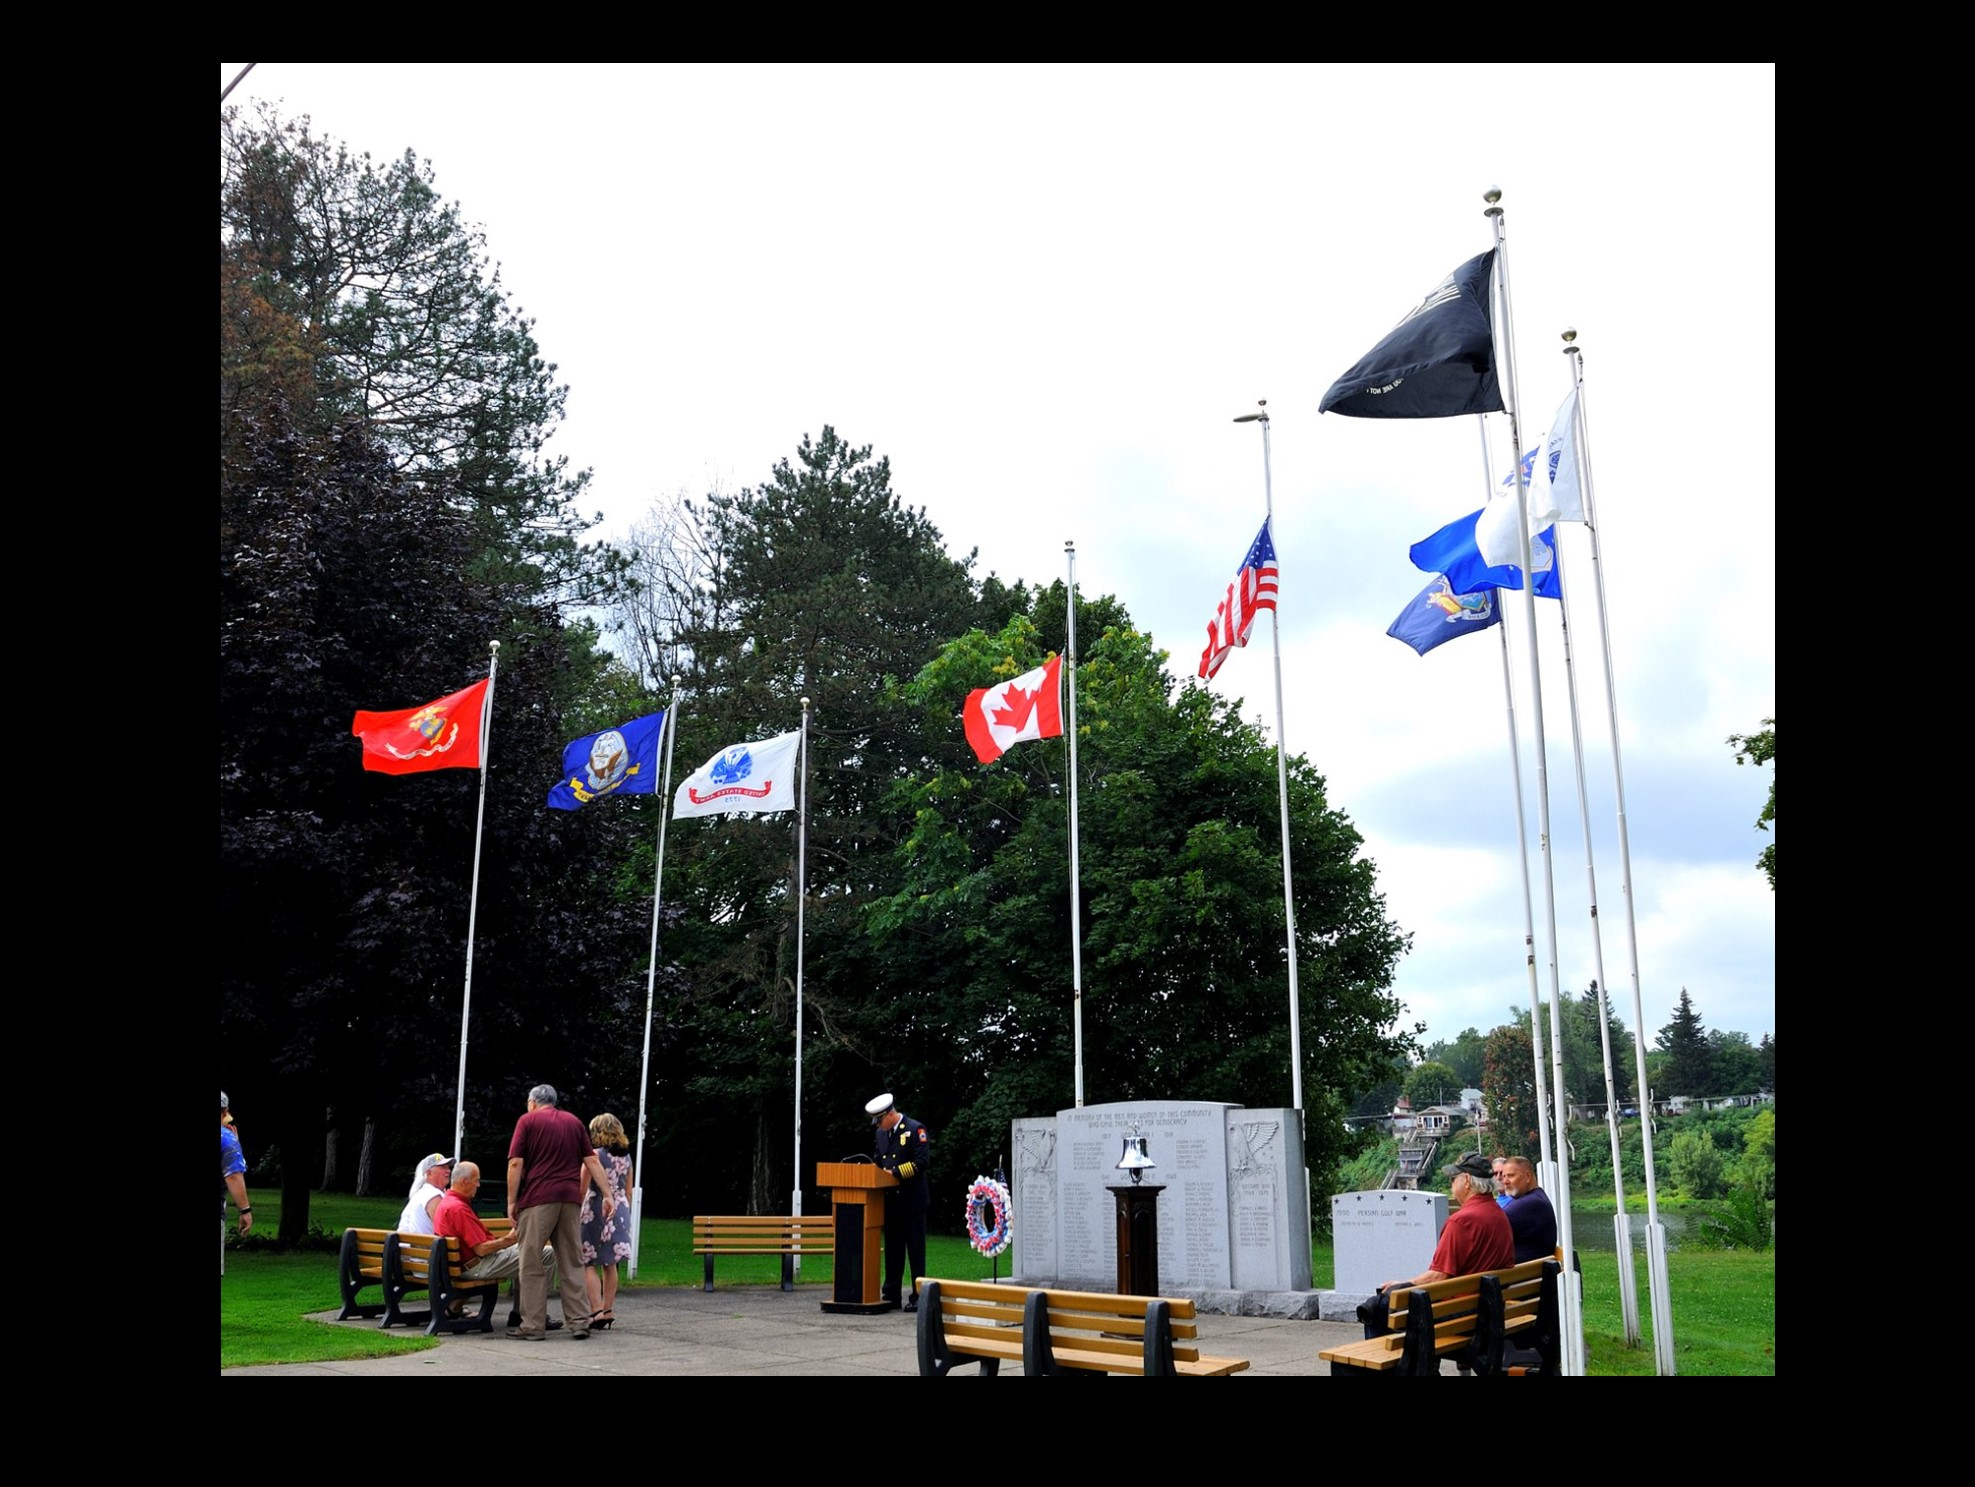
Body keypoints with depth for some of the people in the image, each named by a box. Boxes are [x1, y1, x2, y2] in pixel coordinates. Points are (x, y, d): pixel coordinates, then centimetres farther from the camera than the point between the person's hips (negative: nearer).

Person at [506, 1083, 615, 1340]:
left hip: (538, 1197, -4)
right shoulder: (573, 1122, 17)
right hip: (570, 1197, 4)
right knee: (572, 1263, 8)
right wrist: (608, 1195, 9)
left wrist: (511, 1201, -1)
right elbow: (592, 1160, 11)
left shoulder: (528, 1121, 4)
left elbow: (516, 1163, -5)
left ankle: (533, 1326, 1)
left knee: (532, 1265, 1)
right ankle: (580, 1322, 5)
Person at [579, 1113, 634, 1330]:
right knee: (610, 1264, 12)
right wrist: (625, 1216, 21)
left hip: (595, 1212, -6)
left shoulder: (595, 1155, -10)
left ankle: (597, 1311, -13)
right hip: (619, 1212, 6)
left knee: (589, 1263, -1)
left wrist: (576, 1214, -2)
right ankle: (609, 1311, 15)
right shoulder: (626, 1157, 7)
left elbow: (582, 1189, -10)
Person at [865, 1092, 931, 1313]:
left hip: (912, 1200, -7)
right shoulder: (881, 1134, 14)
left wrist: (895, 1172, -18)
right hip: (890, 1199, 7)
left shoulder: (915, 1129, -9)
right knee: (892, 1248, 12)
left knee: (916, 1249, -1)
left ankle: (918, 1296, 4)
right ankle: (891, 1294, 19)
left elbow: (922, 1162, -16)